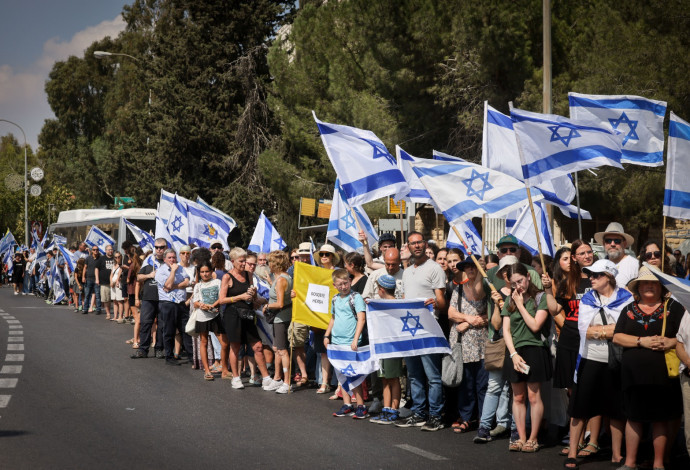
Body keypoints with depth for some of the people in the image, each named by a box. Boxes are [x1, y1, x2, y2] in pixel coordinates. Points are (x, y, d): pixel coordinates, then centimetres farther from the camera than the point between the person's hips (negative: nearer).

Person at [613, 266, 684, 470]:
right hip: (633, 373, 2)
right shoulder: (629, 310, 12)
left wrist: (671, 342, -18)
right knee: (633, 417, 8)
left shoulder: (673, 308, 5)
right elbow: (617, 337, 2)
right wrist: (642, 341, -12)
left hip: (663, 373, -2)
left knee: (661, 418, 3)